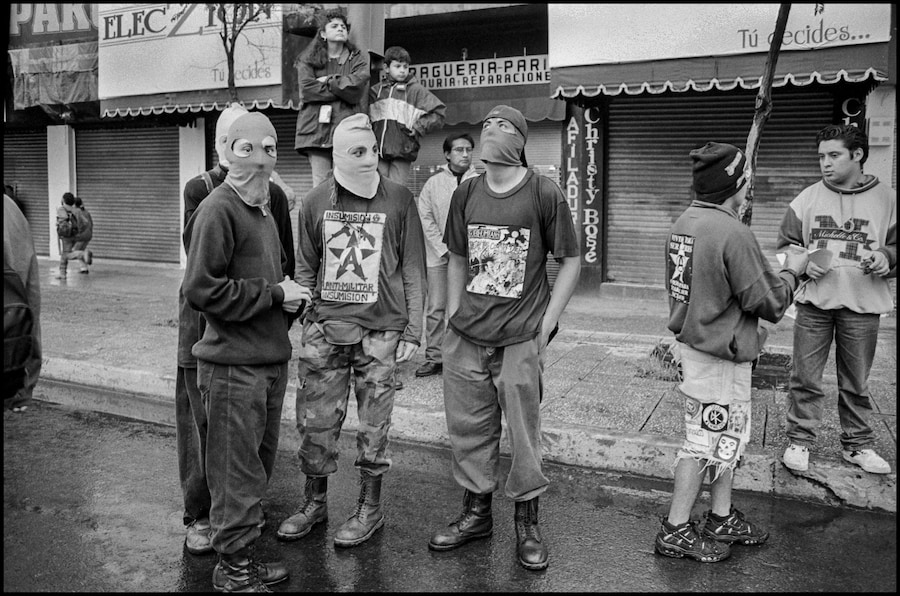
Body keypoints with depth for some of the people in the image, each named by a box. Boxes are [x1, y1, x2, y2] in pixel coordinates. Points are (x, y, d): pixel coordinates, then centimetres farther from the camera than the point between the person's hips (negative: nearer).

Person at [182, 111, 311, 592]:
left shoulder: (264, 209, 15)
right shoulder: (218, 209, -12)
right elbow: (200, 289, -19)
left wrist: (289, 292, 5)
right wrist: (274, 294, -16)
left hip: (271, 359, 9)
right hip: (234, 365, -9)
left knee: (259, 463, 17)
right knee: (237, 472, 1)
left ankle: (244, 556, 32)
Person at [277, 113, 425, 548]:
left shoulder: (399, 200, 0)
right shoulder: (315, 202, 6)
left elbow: (412, 270, 2)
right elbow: (305, 269, 13)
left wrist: (412, 330, -1)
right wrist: (300, 312, 5)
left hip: (381, 329, -2)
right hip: (324, 326, 2)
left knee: (374, 424, 7)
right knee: (315, 421, 6)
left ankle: (370, 507, 23)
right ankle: (314, 500, 26)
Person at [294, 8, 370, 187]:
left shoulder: (359, 58, 14)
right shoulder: (308, 60, 14)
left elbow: (356, 87, -4)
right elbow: (307, 89, -3)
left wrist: (327, 82, 1)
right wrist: (342, 88, -3)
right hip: (317, 130, 0)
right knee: (320, 186, -5)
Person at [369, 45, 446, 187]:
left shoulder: (416, 90, 3)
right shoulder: (375, 91, 12)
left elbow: (438, 113, 0)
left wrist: (417, 128, -5)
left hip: (402, 151, -3)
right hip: (377, 150, 3)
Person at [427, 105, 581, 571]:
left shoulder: (545, 195, -5)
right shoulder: (465, 194, 7)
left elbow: (571, 261, -1)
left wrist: (546, 323, -6)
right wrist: (453, 318, 8)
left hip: (521, 340, -4)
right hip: (465, 339, 4)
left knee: (523, 433, 5)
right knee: (468, 429, 12)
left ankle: (527, 523, 25)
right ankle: (476, 512, 32)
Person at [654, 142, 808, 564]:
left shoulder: (682, 224, 4)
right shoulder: (732, 233, -23)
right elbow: (767, 301, -18)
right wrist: (792, 271, 0)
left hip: (691, 341, 9)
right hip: (721, 356, -9)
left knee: (729, 435, 21)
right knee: (707, 442, 4)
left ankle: (722, 518, 35)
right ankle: (675, 530, 16)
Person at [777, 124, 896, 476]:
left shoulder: (886, 199, 2)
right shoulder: (807, 199, 4)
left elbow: (895, 247, 7)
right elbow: (785, 245, 10)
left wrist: (886, 258, -14)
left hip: (862, 306, 0)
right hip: (813, 303, 1)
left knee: (856, 383, 11)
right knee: (805, 378, 4)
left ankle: (858, 444, 27)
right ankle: (799, 440, 18)